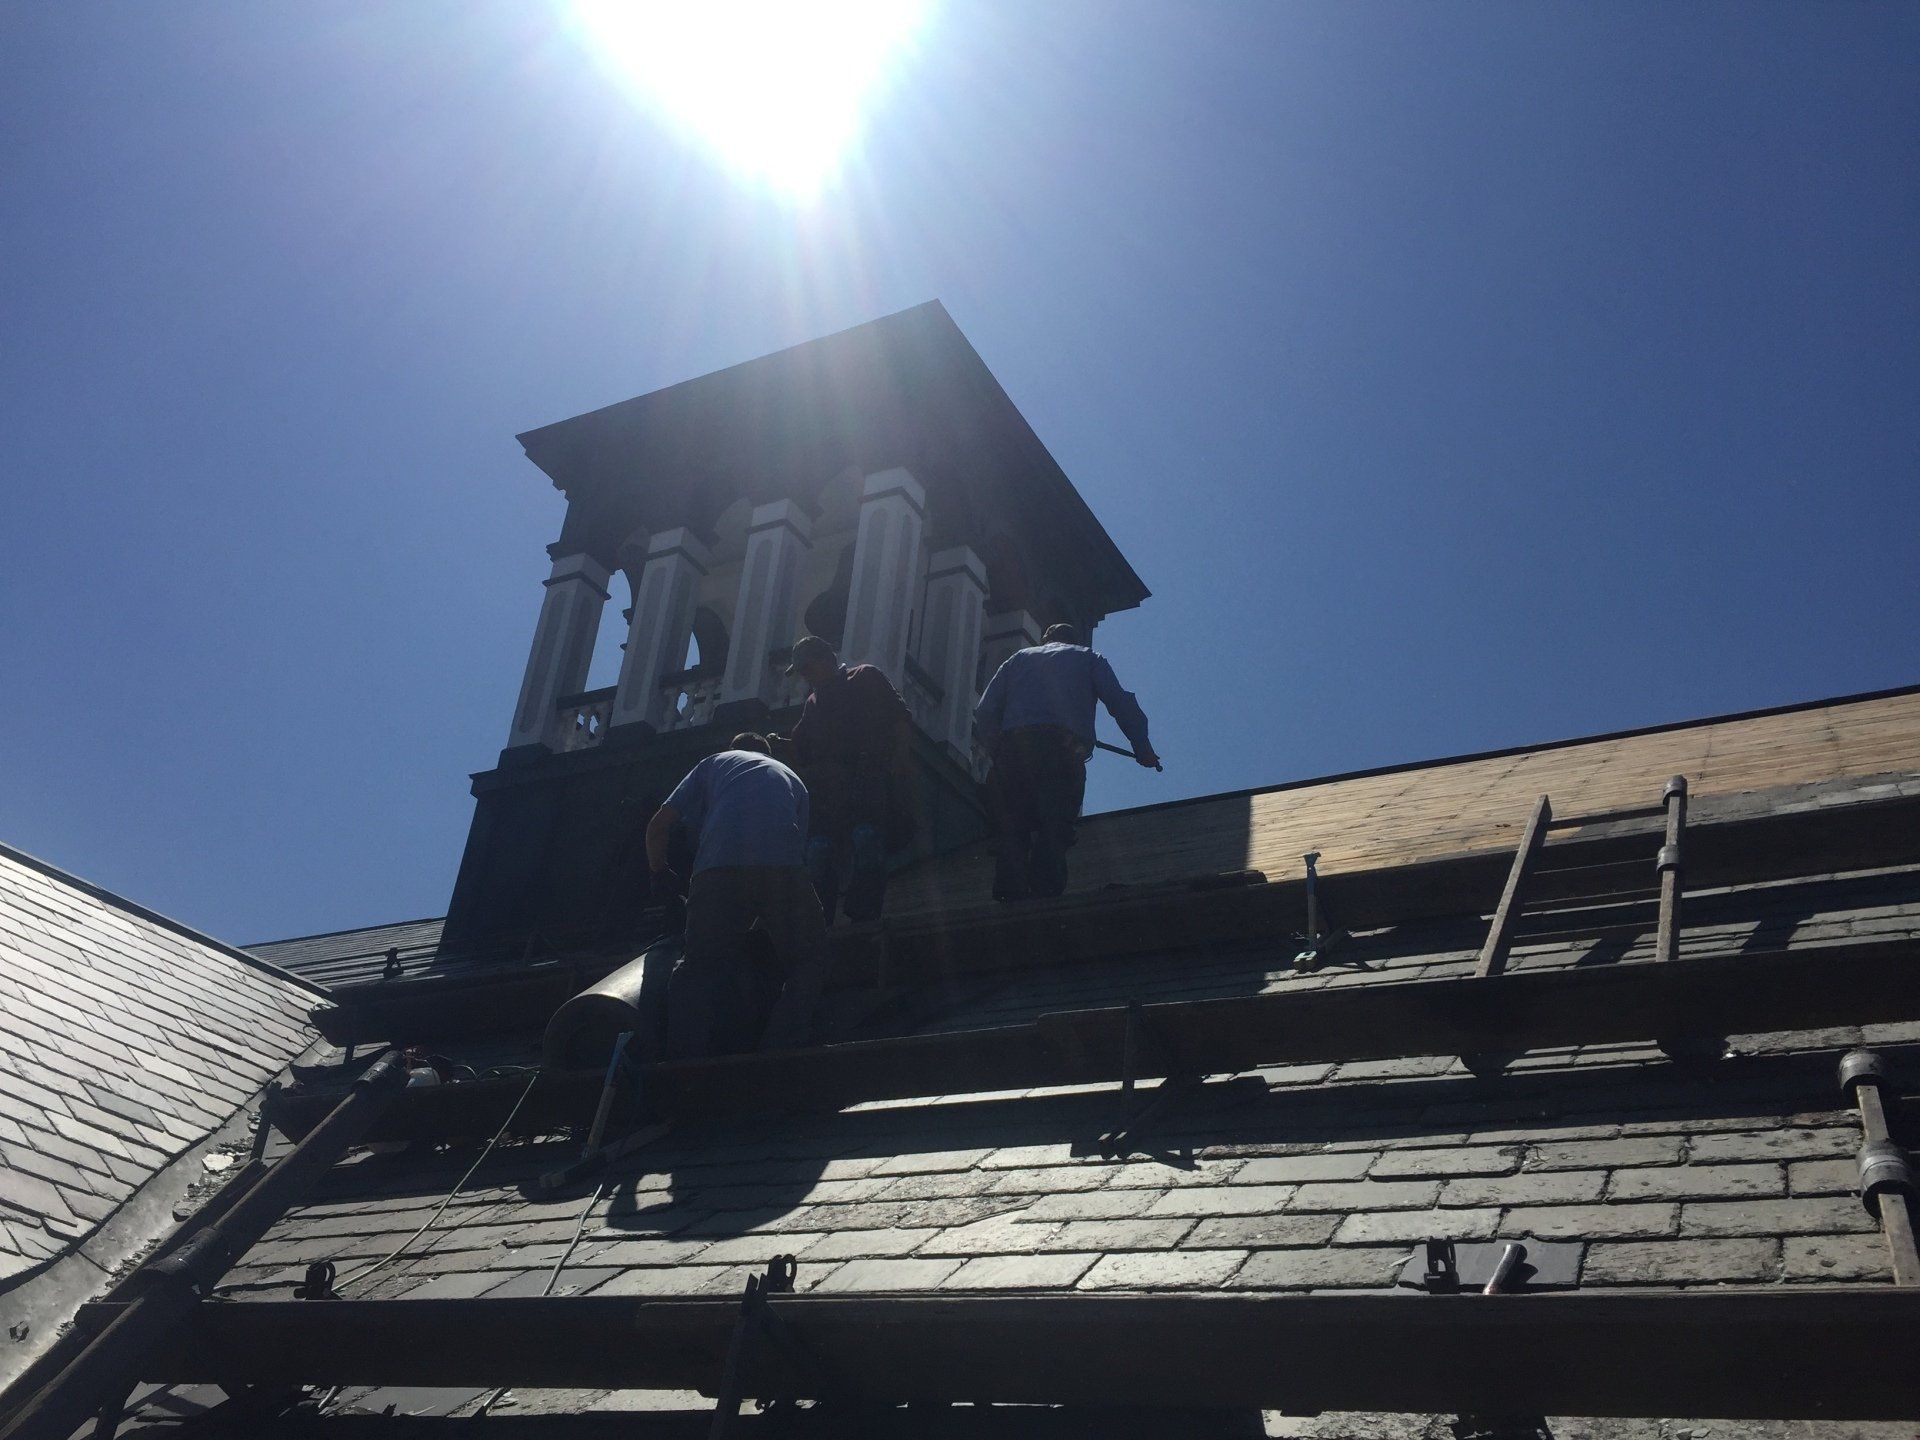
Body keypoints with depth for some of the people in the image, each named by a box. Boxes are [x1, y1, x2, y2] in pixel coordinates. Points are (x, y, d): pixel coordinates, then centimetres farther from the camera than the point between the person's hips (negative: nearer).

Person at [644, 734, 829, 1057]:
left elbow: (658, 826, 25)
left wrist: (659, 875, 42)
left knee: (699, 965, 11)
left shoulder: (713, 763, 33)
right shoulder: (791, 778, 37)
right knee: (807, 961, 11)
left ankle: (685, 1059, -10)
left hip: (718, 867, 0)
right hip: (782, 868, 0)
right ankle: (781, 1051, -11)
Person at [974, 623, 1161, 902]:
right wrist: (1144, 750, 15)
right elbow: (1121, 703, 13)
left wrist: (997, 753, 25)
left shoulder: (1019, 658, 33)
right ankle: (1045, 897, -24)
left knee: (1010, 830, -2)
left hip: (1012, 745, 2)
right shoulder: (1087, 658, 28)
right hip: (1063, 747, -2)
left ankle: (1011, 899, -15)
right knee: (1054, 829, -9)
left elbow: (985, 712, 21)